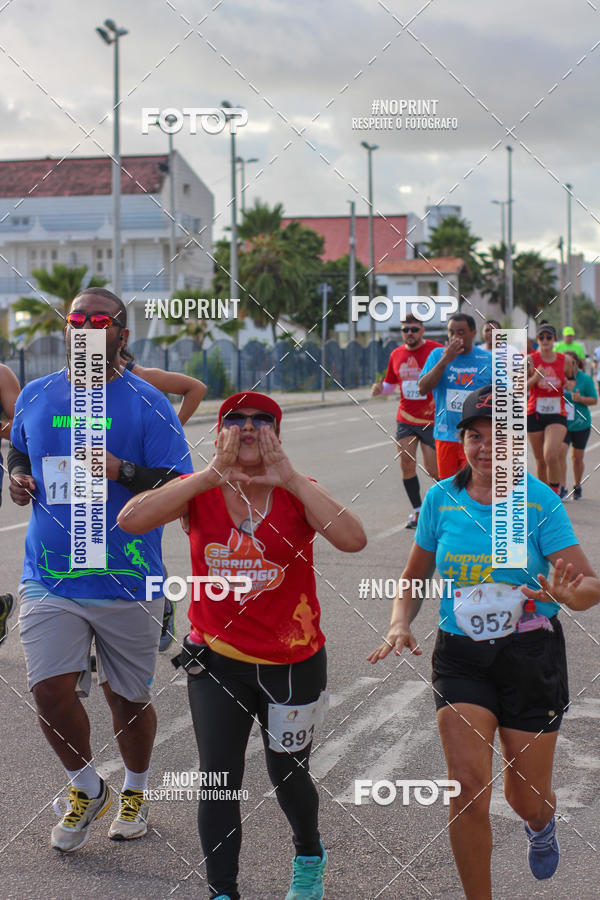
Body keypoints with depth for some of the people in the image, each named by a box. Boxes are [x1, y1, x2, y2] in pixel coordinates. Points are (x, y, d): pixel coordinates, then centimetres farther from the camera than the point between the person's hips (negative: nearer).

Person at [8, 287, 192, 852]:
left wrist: (122, 471, -22)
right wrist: (16, 479, 3)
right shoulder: (35, 397, 7)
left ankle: (135, 790, 37)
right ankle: (87, 789, 16)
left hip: (128, 584, -2)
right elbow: (18, 452, 26)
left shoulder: (147, 404, -4)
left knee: (128, 700, 10)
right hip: (49, 578, 2)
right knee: (51, 690, -11)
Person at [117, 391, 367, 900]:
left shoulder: (298, 493, -9)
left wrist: (289, 480, -28)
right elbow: (131, 520, -26)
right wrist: (213, 474, -27)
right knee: (219, 780, -5)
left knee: (287, 776, 16)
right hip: (218, 661, 0)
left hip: (293, 662, 0)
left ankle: (310, 858, 46)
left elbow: (353, 540, -28)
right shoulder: (200, 493, -8)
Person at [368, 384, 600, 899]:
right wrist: (401, 624, -9)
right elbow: (415, 578, 10)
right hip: (461, 657, 1)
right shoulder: (441, 499, -2)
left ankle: (540, 823, 50)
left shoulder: (539, 501, -10)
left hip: (532, 657, -1)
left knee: (526, 798, 11)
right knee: (468, 791, -12)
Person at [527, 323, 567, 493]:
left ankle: (555, 492, -3)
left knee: (551, 455, -21)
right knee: (540, 460, 7)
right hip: (534, 413, 0)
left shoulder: (564, 360, 2)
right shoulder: (531, 359, -3)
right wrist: (535, 378, -21)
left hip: (557, 414, 0)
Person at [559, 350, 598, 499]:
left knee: (577, 457, 9)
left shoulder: (586, 379, -6)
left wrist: (580, 399, -20)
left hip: (580, 424, -1)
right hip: (562, 422, 1)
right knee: (561, 452, -17)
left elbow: (594, 400, -1)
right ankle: (562, 487, -14)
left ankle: (577, 486, 30)